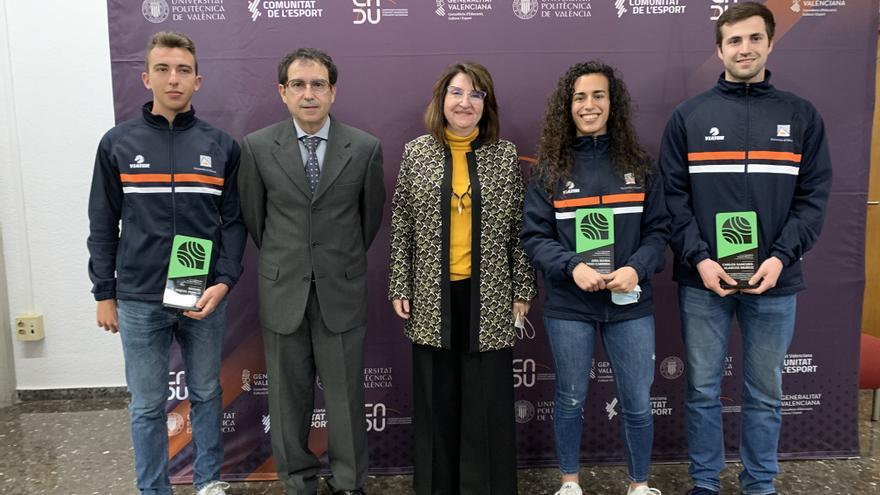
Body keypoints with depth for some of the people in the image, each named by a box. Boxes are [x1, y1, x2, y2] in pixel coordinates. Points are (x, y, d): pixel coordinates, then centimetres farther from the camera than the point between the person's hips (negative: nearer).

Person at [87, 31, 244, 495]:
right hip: (139, 300, 0)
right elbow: (102, 225, 4)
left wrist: (224, 282, -10)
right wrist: (104, 294, 3)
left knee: (206, 394, 14)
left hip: (205, 297, 1)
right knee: (147, 405, 10)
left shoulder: (221, 145, 1)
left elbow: (234, 221, 1)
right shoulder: (118, 143, 1)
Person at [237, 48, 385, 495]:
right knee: (288, 395, 12)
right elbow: (253, 215, 9)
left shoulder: (365, 148, -4)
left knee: (345, 393, 8)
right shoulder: (256, 147, -3)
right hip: (282, 291, 1)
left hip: (342, 291, 0)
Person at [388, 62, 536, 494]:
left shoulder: (505, 155, 2)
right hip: (432, 297, 1)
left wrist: (522, 290, 1)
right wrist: (399, 287, 1)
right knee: (436, 400, 10)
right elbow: (401, 226, 5)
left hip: (488, 297, 0)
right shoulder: (415, 153, 3)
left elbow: (519, 227, 4)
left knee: (489, 402, 7)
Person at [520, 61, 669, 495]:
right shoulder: (550, 168, 0)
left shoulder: (639, 164, 4)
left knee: (637, 403, 9)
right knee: (570, 399, 13)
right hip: (568, 306, -1)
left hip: (630, 303, 1)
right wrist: (572, 267, -19)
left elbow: (658, 229, 2)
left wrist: (637, 268, -16)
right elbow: (533, 236, -3)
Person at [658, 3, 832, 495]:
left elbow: (814, 197, 1)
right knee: (703, 390, 10)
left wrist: (782, 257, -12)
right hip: (703, 282, -1)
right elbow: (672, 196, -2)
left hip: (775, 282, 1)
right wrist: (698, 258, -13)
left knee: (766, 393, 13)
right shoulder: (688, 117, 3)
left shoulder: (802, 116, 6)